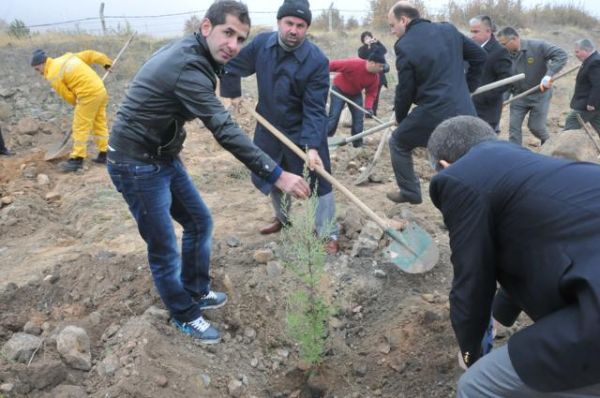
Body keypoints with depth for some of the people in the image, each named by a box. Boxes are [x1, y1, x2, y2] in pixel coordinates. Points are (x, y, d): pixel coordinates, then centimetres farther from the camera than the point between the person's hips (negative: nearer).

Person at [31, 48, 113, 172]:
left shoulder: (53, 76, -6)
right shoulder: (67, 57, 16)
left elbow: (67, 95, -2)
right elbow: (89, 55, 16)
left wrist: (78, 104, 16)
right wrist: (107, 62, 21)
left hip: (89, 95, -8)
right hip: (101, 90, 8)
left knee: (80, 128, -2)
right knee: (100, 124, 14)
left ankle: (77, 159, 1)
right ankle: (104, 154, 19)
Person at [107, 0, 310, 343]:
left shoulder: (190, 53, 3)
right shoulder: (187, 67, -28)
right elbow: (225, 131, -32)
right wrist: (276, 175, -31)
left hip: (165, 158, 10)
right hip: (137, 165, -10)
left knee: (200, 222, 18)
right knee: (165, 249, 2)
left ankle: (196, 292, 38)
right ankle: (186, 316, 24)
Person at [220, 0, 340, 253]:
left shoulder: (317, 61, -22)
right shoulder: (261, 44, -9)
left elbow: (315, 109, -25)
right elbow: (233, 66, 9)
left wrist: (312, 146, -33)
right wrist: (233, 93, 3)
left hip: (302, 132, -5)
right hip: (269, 127, 5)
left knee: (318, 182, -1)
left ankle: (329, 234, 16)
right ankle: (283, 217, 45)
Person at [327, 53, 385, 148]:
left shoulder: (375, 77, -16)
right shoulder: (354, 64, -35)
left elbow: (371, 93, -9)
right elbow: (334, 64, -32)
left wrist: (368, 107, -25)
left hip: (356, 94, 6)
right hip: (339, 90, -5)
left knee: (358, 117, 2)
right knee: (334, 116, -9)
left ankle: (358, 142, 13)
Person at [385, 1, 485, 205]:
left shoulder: (405, 45, -10)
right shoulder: (448, 29, 8)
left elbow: (405, 91, -4)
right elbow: (479, 55, 16)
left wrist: (400, 117, 14)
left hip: (434, 114, -5)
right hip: (464, 111, 6)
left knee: (398, 142, 19)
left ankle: (410, 192, 27)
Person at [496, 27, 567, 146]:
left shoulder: (538, 46, -19)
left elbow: (561, 55, -23)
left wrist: (548, 75, -36)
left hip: (540, 94, -3)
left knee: (535, 126, 2)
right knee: (514, 126, -3)